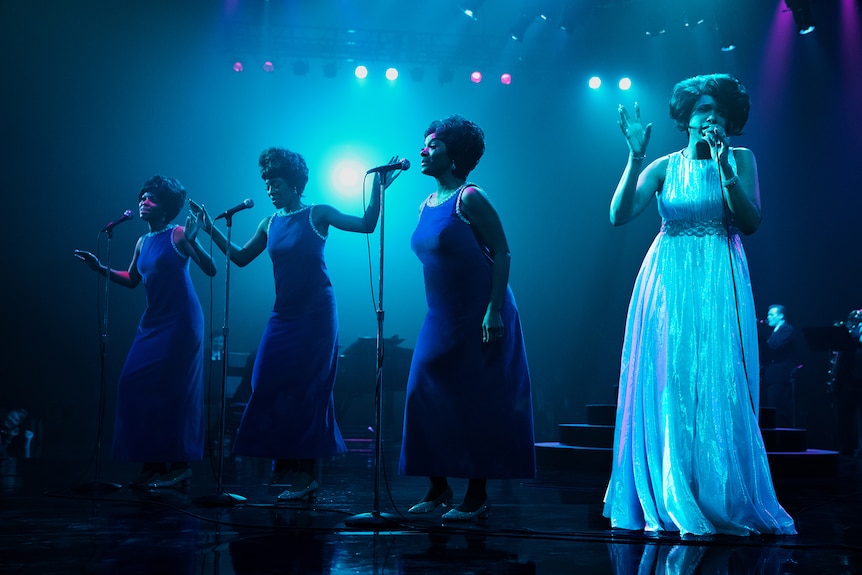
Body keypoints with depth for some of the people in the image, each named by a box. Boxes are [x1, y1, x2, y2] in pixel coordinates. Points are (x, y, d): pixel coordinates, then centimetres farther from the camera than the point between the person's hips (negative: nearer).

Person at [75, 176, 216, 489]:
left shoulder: (178, 235, -8)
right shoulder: (143, 242, 12)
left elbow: (210, 270, -14)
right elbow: (131, 279, 23)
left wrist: (193, 243, -29)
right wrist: (100, 268, 13)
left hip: (180, 322, -8)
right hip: (153, 321, 8)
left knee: (168, 389, -8)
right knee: (138, 387, 3)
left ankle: (179, 465, 0)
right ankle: (153, 464, 11)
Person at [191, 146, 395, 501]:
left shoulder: (317, 215, -3)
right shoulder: (270, 223, 11)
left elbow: (366, 225, -10)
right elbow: (241, 257, 16)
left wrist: (377, 191, -21)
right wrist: (212, 231, 9)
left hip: (315, 315, -6)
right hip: (283, 313, 6)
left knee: (305, 391, -4)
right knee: (271, 388, 3)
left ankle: (305, 474, 2)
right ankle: (286, 469, 13)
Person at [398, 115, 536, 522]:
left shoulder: (469, 198, -12)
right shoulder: (426, 205, 11)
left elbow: (502, 253, -15)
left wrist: (494, 311, -21)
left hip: (478, 317, -8)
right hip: (440, 319, 8)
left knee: (476, 404, -2)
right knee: (427, 398, 5)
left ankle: (477, 496, 6)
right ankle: (438, 488, 17)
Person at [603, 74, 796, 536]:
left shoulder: (740, 159, 5)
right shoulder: (663, 167, 5)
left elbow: (750, 223, -7)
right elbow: (619, 215, -7)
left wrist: (724, 168, -17)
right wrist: (635, 158, -16)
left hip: (718, 286, -1)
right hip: (668, 284, 1)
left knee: (718, 389, -3)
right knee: (667, 389, 1)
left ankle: (724, 502, 7)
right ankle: (669, 503, 10)